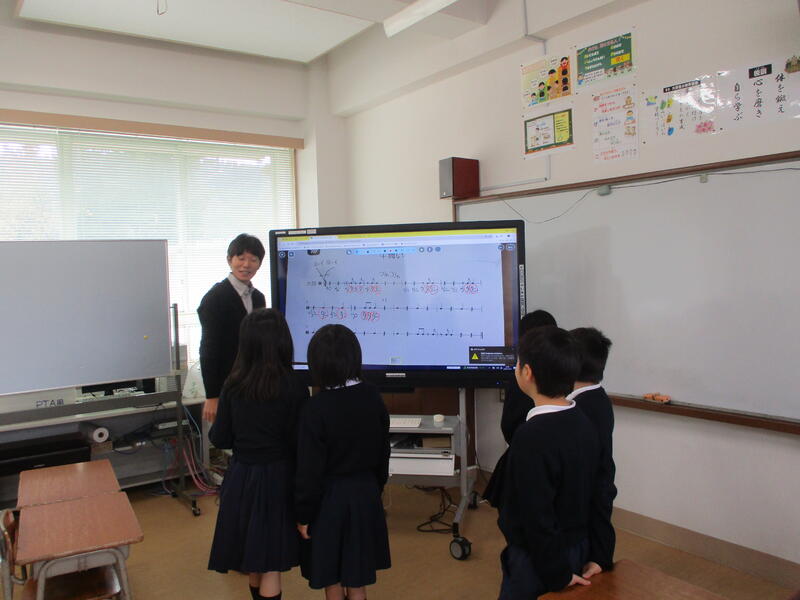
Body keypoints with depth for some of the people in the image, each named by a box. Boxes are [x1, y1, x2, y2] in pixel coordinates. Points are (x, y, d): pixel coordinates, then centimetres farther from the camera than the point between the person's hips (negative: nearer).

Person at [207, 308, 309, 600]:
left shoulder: (233, 385, -6)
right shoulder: (294, 387, -15)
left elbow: (221, 439, -1)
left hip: (242, 477, 3)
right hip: (279, 478, -3)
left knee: (254, 561, 21)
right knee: (271, 563, 9)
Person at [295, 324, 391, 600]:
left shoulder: (318, 407, -21)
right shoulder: (372, 397, -7)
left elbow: (310, 469, -16)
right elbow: (383, 452, 5)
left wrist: (303, 515, -5)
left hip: (329, 497, -4)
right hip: (366, 494, 4)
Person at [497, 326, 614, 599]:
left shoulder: (532, 435, -26)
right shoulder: (584, 423, -2)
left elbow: (538, 516, -24)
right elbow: (599, 493, 3)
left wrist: (558, 577, -13)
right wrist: (599, 557, 8)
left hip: (542, 561, -7)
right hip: (578, 551, 7)